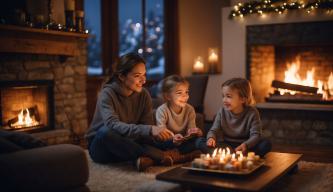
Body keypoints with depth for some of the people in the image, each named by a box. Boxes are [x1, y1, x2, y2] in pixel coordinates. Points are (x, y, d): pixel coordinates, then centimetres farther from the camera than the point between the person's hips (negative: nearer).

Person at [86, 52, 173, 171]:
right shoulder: (107, 94, -19)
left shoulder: (144, 95, -4)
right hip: (101, 146, -3)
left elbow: (148, 125, -11)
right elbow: (112, 125, -37)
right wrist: (149, 130, -48)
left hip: (126, 146, 4)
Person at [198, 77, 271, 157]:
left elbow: (255, 135, -15)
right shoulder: (222, 111, 0)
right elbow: (214, 130, 1)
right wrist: (211, 138, -24)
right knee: (201, 142, -20)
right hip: (225, 146, 2)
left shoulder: (252, 113, -8)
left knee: (266, 144, -28)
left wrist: (246, 145, -36)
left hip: (243, 147, -2)